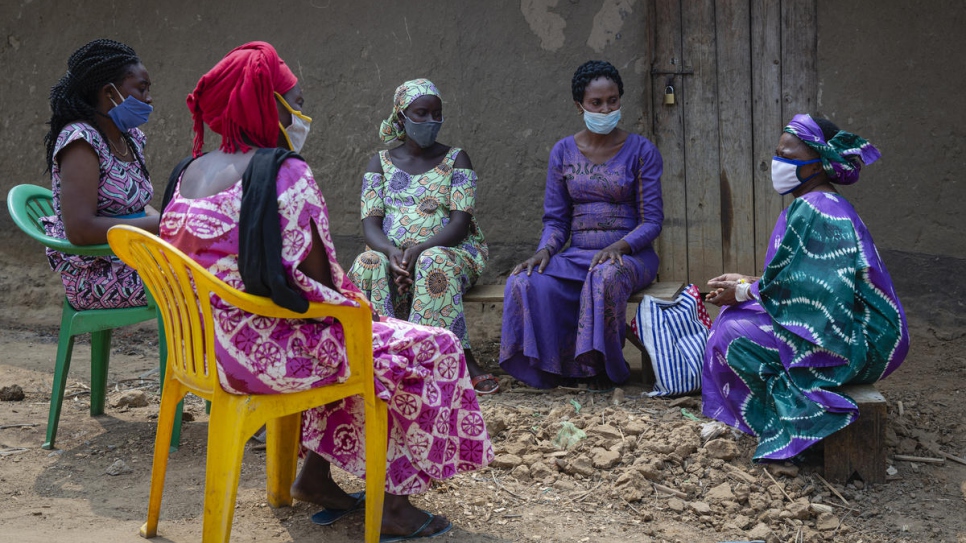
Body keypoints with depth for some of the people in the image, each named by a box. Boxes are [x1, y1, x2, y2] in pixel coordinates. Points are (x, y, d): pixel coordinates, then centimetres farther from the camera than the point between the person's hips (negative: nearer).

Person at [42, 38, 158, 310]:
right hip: (95, 276, -8)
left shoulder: (131, 138, 9)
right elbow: (79, 229, -24)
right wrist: (161, 224, -21)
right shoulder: (80, 140, -16)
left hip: (131, 261, 8)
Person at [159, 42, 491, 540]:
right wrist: (352, 307, 4)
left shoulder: (191, 172, 8)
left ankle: (315, 474, 29)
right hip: (267, 352, -9)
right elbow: (316, 277, -17)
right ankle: (394, 502, 9)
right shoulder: (284, 172, -17)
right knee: (431, 349, 2)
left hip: (208, 345, 9)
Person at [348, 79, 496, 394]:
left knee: (434, 263, -38)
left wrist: (420, 249, -24)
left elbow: (460, 223, -6)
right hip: (392, 253, 2)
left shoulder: (455, 159, 7)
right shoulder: (381, 163, 13)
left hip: (453, 250, -2)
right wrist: (391, 251, -22)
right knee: (367, 265, -32)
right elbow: (370, 224, 2)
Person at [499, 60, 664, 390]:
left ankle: (601, 369, -19)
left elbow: (651, 220, -3)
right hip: (577, 254, 3)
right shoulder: (564, 152, 9)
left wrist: (617, 247, -22)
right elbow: (556, 220, 9)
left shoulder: (641, 151, 0)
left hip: (629, 254, -2)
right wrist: (544, 251, -13)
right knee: (527, 283, -28)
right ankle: (553, 367, -14)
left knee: (605, 276, -39)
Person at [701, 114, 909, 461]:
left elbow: (795, 289, -20)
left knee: (736, 334, -19)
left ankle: (778, 429, -3)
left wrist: (742, 292, -6)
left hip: (858, 343, -11)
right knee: (735, 314, 11)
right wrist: (745, 283, 8)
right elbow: (800, 280, 16)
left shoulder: (812, 211, -20)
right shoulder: (827, 205, 13)